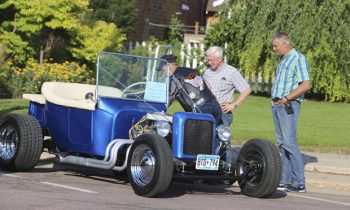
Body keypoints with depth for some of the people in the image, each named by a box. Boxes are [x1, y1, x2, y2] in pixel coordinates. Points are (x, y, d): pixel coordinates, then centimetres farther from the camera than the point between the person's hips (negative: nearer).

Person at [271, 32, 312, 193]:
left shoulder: (298, 59, -8)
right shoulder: (283, 60, 20)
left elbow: (306, 84, -18)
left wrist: (286, 98, -18)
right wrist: (275, 99, 10)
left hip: (289, 105, -9)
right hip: (277, 105, 9)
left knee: (289, 142, -13)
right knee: (281, 143, 7)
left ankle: (299, 183, -12)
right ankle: (285, 181, 10)